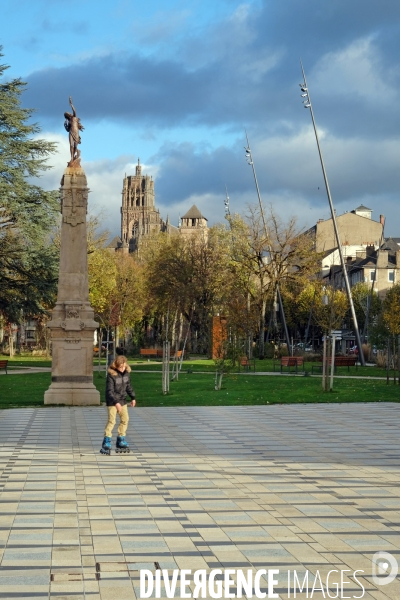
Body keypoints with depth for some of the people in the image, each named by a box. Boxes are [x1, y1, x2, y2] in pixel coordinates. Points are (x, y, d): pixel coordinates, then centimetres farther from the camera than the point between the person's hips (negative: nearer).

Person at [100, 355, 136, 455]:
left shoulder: (126, 373, -1)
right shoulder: (111, 375, -21)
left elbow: (128, 386, 14)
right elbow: (110, 391, -23)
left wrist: (133, 398, 16)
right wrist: (116, 402, -29)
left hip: (122, 400, 7)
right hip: (112, 401, -7)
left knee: (125, 419, 10)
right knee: (111, 421, -12)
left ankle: (121, 441, 21)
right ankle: (106, 443, -8)